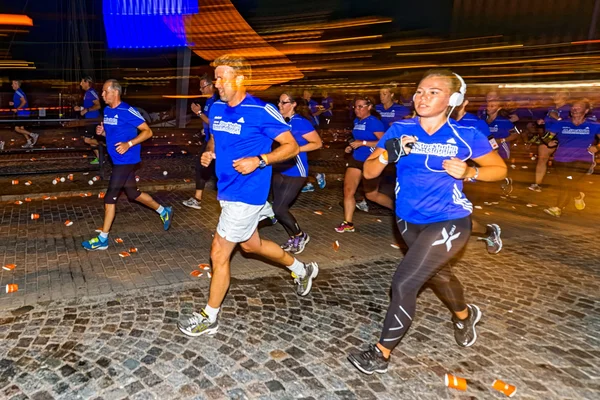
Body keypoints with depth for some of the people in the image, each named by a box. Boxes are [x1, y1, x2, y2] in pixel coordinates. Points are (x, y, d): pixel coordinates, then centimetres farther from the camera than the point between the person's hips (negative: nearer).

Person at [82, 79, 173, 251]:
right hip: (119, 160, 9)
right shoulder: (107, 111, 10)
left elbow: (148, 131, -17)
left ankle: (102, 239, 5)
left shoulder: (127, 111, -16)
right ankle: (164, 212, 36)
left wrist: (129, 144, -27)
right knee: (133, 193, 18)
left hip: (126, 161, -9)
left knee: (110, 198, -6)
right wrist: (102, 131, 1)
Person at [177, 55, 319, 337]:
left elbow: (292, 146, -12)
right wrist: (209, 153, 0)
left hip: (247, 193, -9)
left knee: (219, 253, -2)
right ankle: (302, 270, 45)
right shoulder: (216, 108, 5)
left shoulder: (262, 111, -16)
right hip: (228, 190, 9)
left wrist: (259, 160, -24)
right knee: (251, 244, 23)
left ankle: (209, 317, 20)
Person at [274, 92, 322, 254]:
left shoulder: (300, 122, -14)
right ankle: (293, 238, 29)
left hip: (295, 172, -7)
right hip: (279, 170, 7)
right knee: (278, 208, 10)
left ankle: (301, 236, 16)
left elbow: (318, 143, -12)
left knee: (279, 209, -7)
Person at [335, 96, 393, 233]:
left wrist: (362, 143, -27)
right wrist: (352, 146, 6)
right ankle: (348, 224, 7)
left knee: (371, 194, 8)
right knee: (348, 190, -1)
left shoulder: (374, 122, -17)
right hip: (356, 159, 8)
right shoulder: (357, 121, 8)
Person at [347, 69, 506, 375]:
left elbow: (500, 169, -1)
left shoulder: (466, 135, -13)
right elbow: (368, 172, -9)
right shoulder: (400, 130, -7)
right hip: (409, 220, 5)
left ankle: (381, 354, 9)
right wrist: (387, 154, -29)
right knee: (437, 273, 25)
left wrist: (469, 172, -21)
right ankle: (465, 315, 58)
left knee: (404, 281, -12)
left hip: (449, 222, -4)